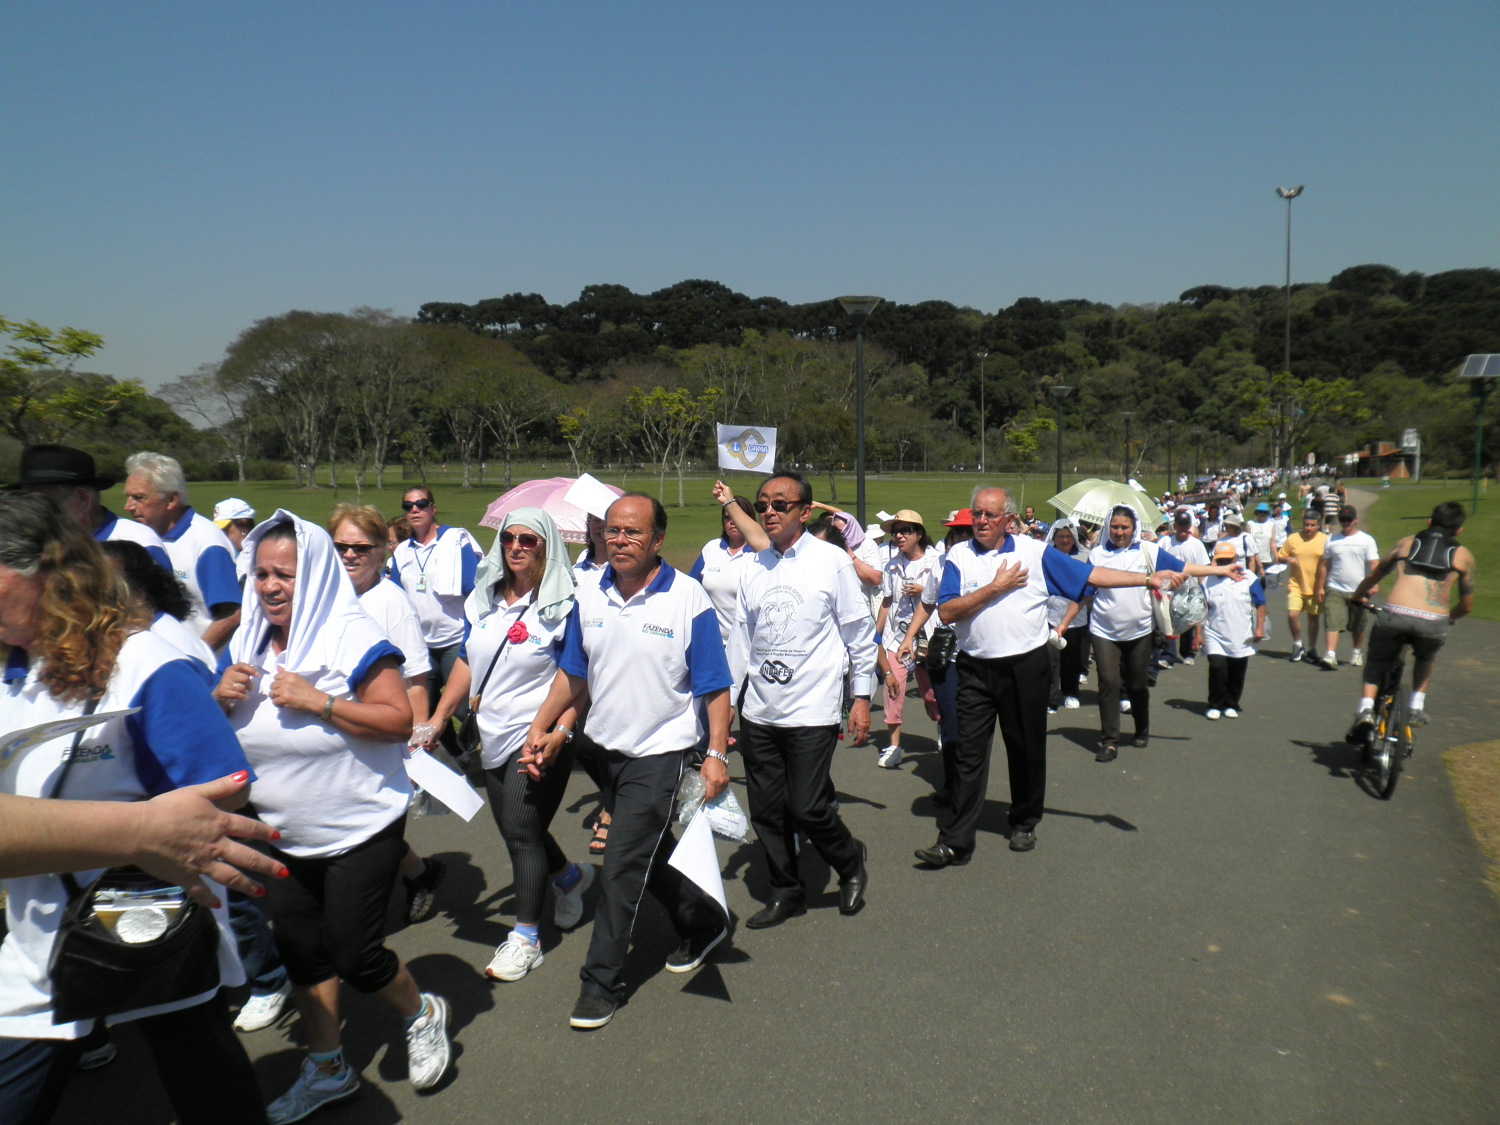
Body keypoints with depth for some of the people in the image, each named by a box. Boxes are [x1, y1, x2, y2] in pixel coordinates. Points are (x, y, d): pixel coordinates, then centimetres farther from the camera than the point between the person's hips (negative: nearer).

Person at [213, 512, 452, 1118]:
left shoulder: (353, 637, -18)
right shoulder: (247, 643, 2)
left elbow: (399, 721, -22)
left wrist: (318, 703, -30)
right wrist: (221, 696, -10)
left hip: (359, 830, -6)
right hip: (283, 836, 6)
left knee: (353, 955, 0)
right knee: (301, 953, 15)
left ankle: (423, 1014, 30)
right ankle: (326, 1068, 34)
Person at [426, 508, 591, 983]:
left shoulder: (561, 607, -11)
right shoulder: (482, 600, 7)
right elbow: (467, 662, 15)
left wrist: (560, 731, -27)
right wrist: (439, 716, 10)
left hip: (540, 736, -6)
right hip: (494, 736, 7)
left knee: (521, 831, -7)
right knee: (519, 831, 15)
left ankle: (525, 937, 8)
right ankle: (570, 876, 42)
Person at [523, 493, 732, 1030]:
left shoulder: (689, 599, -15)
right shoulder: (589, 594, 0)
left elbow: (714, 687, -12)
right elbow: (573, 673, 10)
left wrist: (716, 753, -17)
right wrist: (541, 726, 3)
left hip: (661, 754, -6)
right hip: (609, 748, 6)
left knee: (622, 866, -4)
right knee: (651, 856, 20)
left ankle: (601, 982, 13)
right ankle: (704, 924, 43)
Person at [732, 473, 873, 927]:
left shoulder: (832, 561, -4)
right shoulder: (754, 566, 8)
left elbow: (859, 631, 0)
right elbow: (742, 636, 13)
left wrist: (862, 695, -1)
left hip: (812, 710, -5)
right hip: (758, 710, 5)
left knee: (806, 807, -6)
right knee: (766, 809, 9)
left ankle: (851, 863, 25)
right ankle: (786, 893, 29)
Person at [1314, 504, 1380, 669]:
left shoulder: (1367, 540, 3)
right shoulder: (1332, 540, 8)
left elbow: (1374, 565, -4)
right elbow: (1323, 565, 9)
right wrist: (1320, 587, 4)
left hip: (1358, 591, 0)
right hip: (1335, 590, 0)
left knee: (1358, 626, 13)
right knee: (1332, 623, -14)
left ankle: (1357, 653, 32)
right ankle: (1330, 655, -21)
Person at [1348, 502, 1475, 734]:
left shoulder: (1405, 543, 21)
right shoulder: (1463, 555, 19)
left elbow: (1374, 575, 33)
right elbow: (1466, 605, 23)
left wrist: (1356, 596, 50)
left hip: (1393, 616, 0)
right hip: (1434, 624, 1)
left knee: (1376, 664, 22)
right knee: (1426, 659, 35)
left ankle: (1366, 709, 0)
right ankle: (1417, 708, 30)